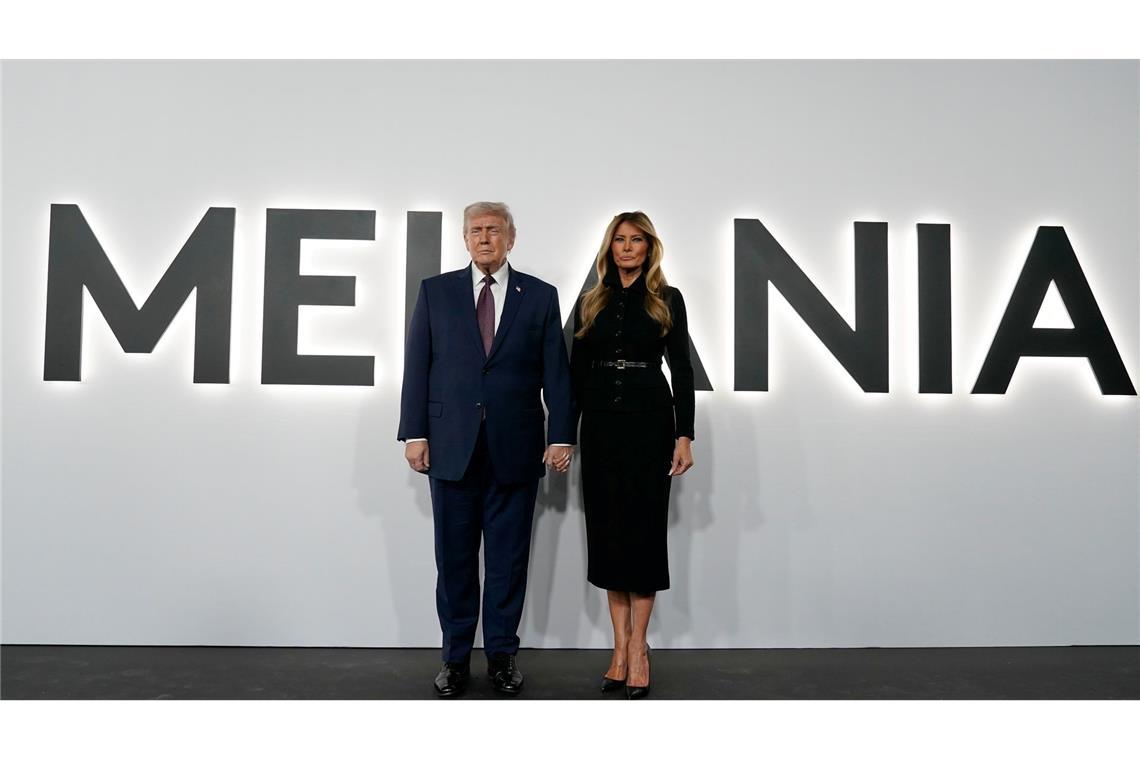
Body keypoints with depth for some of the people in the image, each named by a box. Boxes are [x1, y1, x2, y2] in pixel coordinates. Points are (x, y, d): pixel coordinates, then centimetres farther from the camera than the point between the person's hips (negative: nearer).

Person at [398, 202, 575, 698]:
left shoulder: (540, 296, 6)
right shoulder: (435, 291, 7)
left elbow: (556, 372, 3)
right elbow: (416, 367, 4)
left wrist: (561, 435, -4)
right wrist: (414, 433, -3)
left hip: (515, 448, 0)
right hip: (451, 446, 0)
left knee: (508, 558, 7)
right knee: (454, 557, 8)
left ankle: (502, 654, 21)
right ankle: (456, 656, 21)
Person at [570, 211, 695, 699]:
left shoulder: (668, 300, 3)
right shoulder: (591, 302, 10)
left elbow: (681, 369, -1)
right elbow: (577, 370, 9)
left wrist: (684, 435, -9)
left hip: (649, 420, -3)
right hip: (600, 423, 3)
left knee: (643, 529, -1)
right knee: (607, 529, 4)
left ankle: (638, 646, 8)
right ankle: (621, 647, 13)